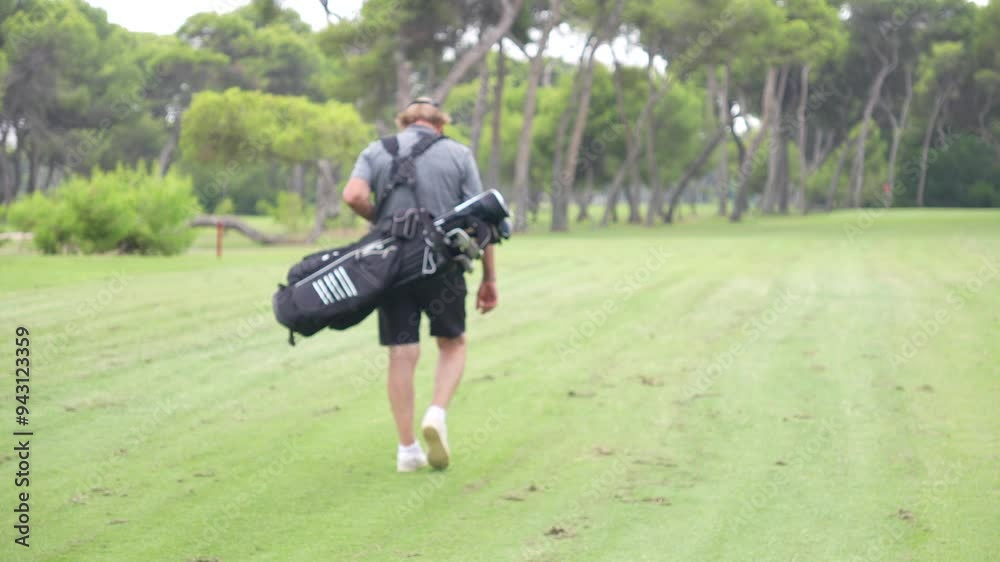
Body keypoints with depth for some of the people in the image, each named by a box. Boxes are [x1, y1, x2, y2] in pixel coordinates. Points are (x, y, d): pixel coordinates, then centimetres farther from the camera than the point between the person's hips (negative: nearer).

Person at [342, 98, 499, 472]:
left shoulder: (377, 151, 7)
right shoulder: (459, 155, 6)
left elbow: (354, 195, -11)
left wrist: (382, 221, 9)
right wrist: (489, 278, 5)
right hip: (443, 267, -1)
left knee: (402, 354, 5)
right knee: (453, 344, 17)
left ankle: (407, 450, 7)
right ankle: (437, 414, -6)